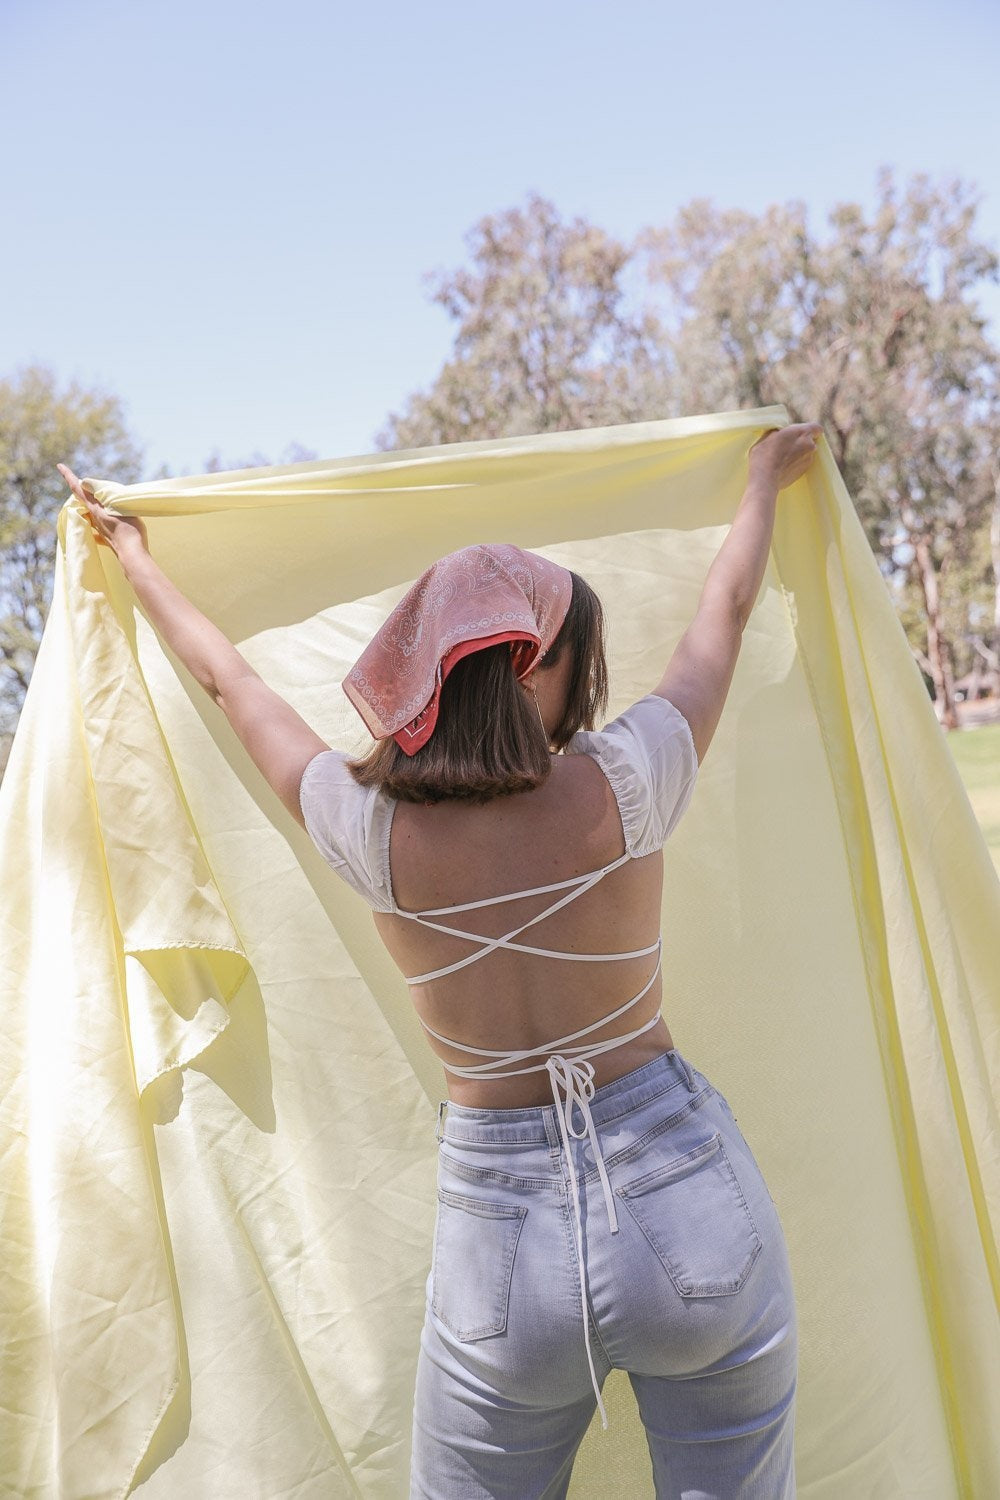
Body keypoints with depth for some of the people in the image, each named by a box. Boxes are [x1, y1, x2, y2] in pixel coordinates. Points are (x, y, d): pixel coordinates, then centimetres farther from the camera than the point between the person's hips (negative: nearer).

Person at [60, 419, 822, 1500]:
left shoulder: (371, 830, -11)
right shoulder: (620, 786, -14)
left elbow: (229, 678, 7)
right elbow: (723, 614, 5)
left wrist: (135, 557, 25)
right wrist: (767, 478, 25)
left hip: (499, 1228, 1)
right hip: (690, 1200, 0)